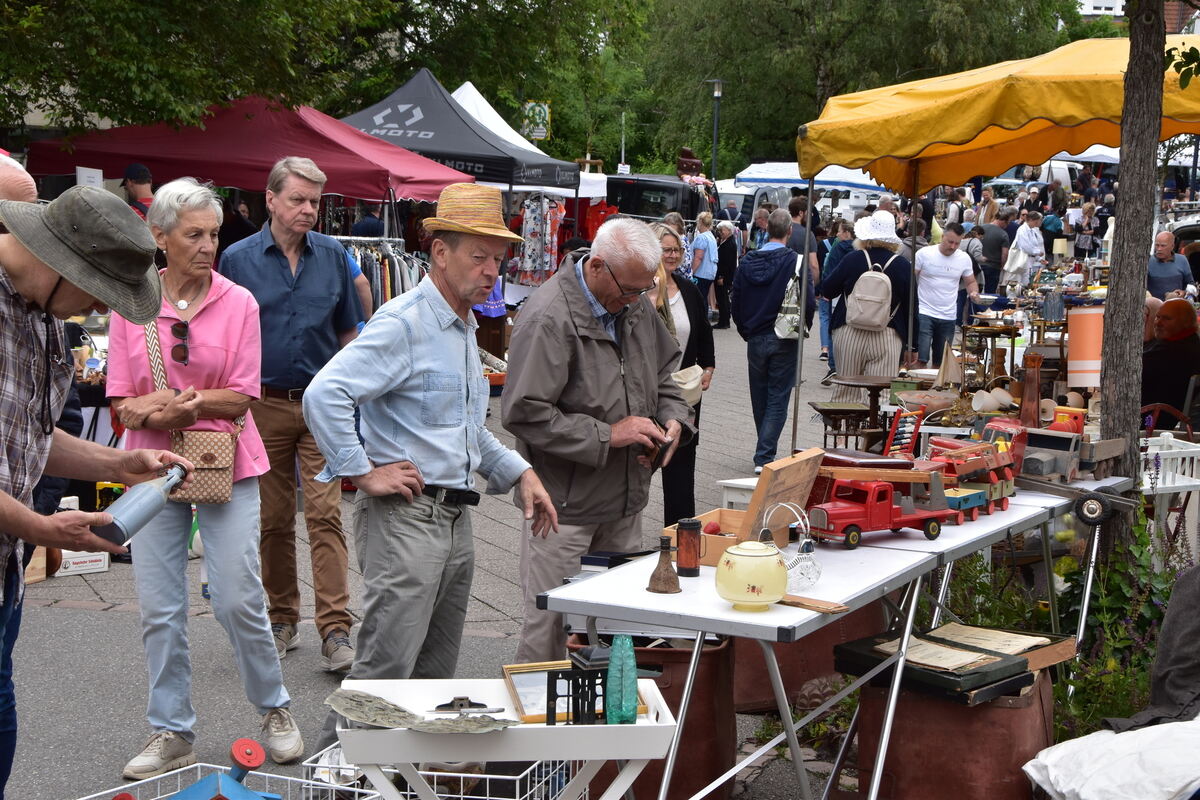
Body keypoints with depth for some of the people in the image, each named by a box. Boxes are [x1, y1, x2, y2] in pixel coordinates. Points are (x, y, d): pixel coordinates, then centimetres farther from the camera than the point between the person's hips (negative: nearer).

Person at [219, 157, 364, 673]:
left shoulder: (333, 255, 5)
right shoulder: (239, 259, 1)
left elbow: (348, 332, 12)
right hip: (264, 403, 0)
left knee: (326, 514, -8)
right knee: (273, 521, 8)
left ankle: (335, 631, -8)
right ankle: (283, 621, 22)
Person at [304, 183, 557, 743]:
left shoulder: (464, 329, 18)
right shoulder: (402, 324, -12)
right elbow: (324, 395, -23)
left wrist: (518, 473, 18)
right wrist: (364, 473, -19)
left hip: (456, 521, 9)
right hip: (405, 516, -9)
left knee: (436, 676, 14)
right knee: (384, 673, -10)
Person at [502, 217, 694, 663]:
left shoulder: (636, 306, 6)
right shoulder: (548, 319, -20)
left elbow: (664, 371, 22)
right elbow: (524, 413, -23)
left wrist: (672, 418, 1)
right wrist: (607, 435, -21)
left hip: (625, 500, 8)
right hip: (565, 505, -7)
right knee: (549, 626, 0)